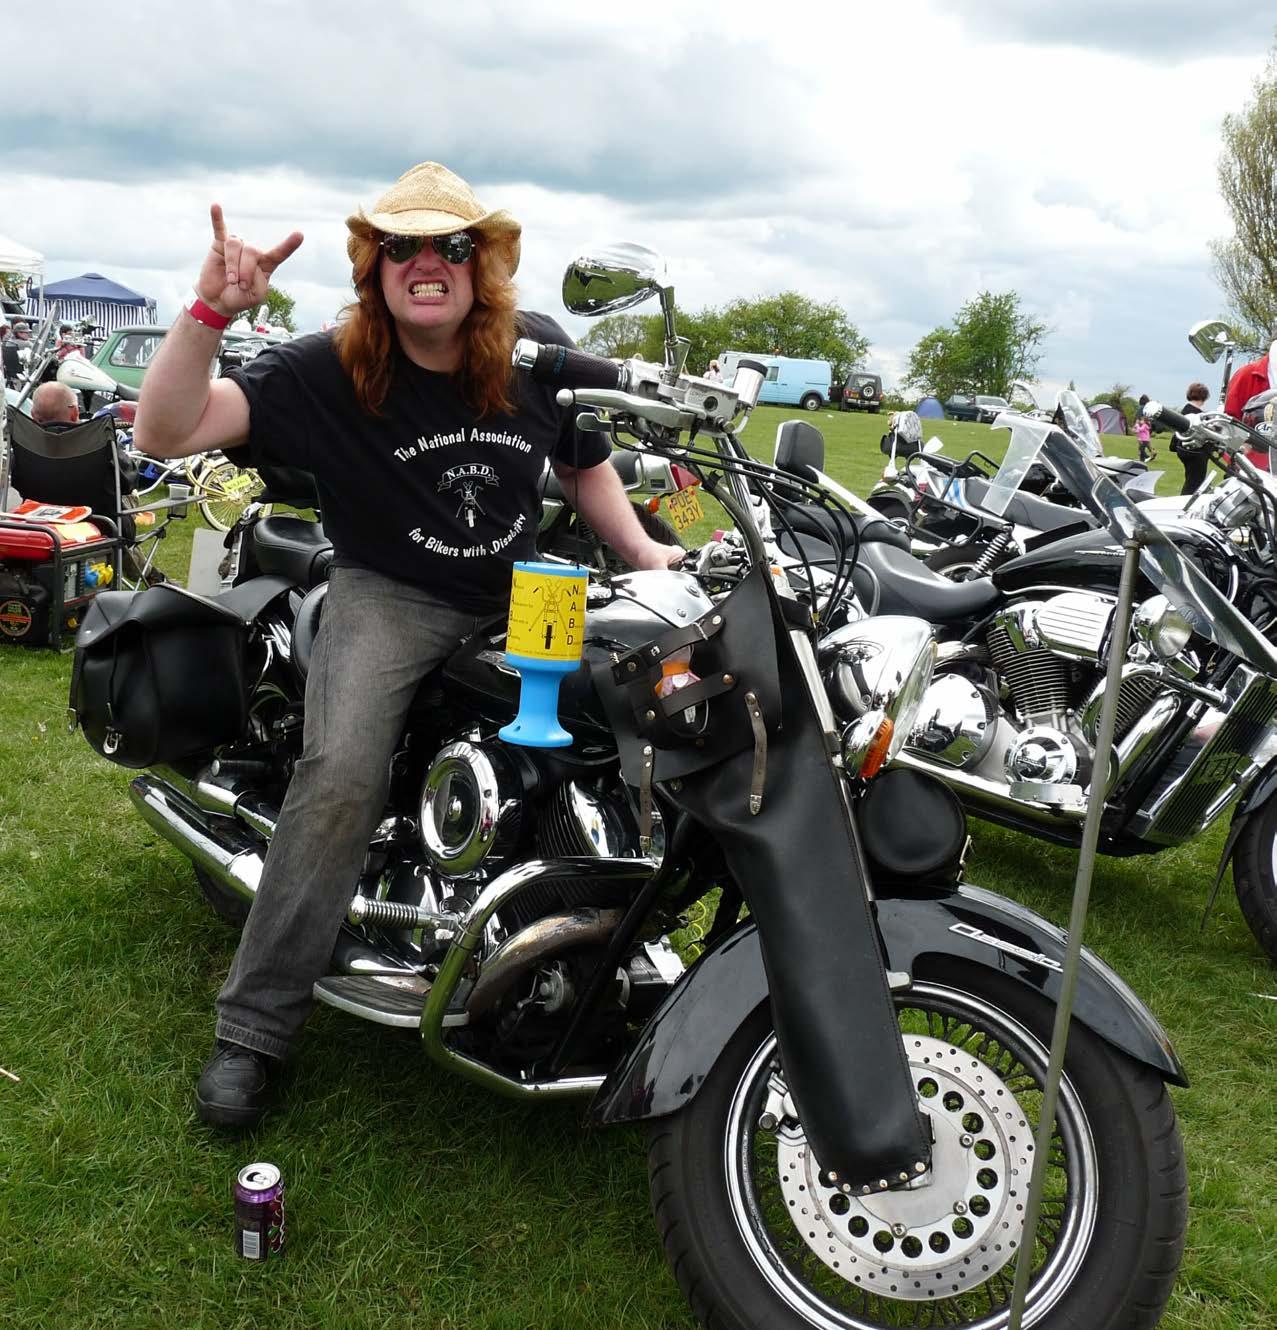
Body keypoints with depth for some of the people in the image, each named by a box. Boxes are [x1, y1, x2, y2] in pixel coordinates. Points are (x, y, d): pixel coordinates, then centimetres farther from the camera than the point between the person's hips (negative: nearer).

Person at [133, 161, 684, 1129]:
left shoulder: (538, 355, 1)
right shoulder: (328, 372, -10)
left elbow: (585, 463, 18)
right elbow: (167, 431, -18)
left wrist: (643, 553, 5)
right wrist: (212, 310, -31)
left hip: (522, 594, 4)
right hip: (389, 595, -4)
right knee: (343, 778, -28)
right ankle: (253, 1032, -14)